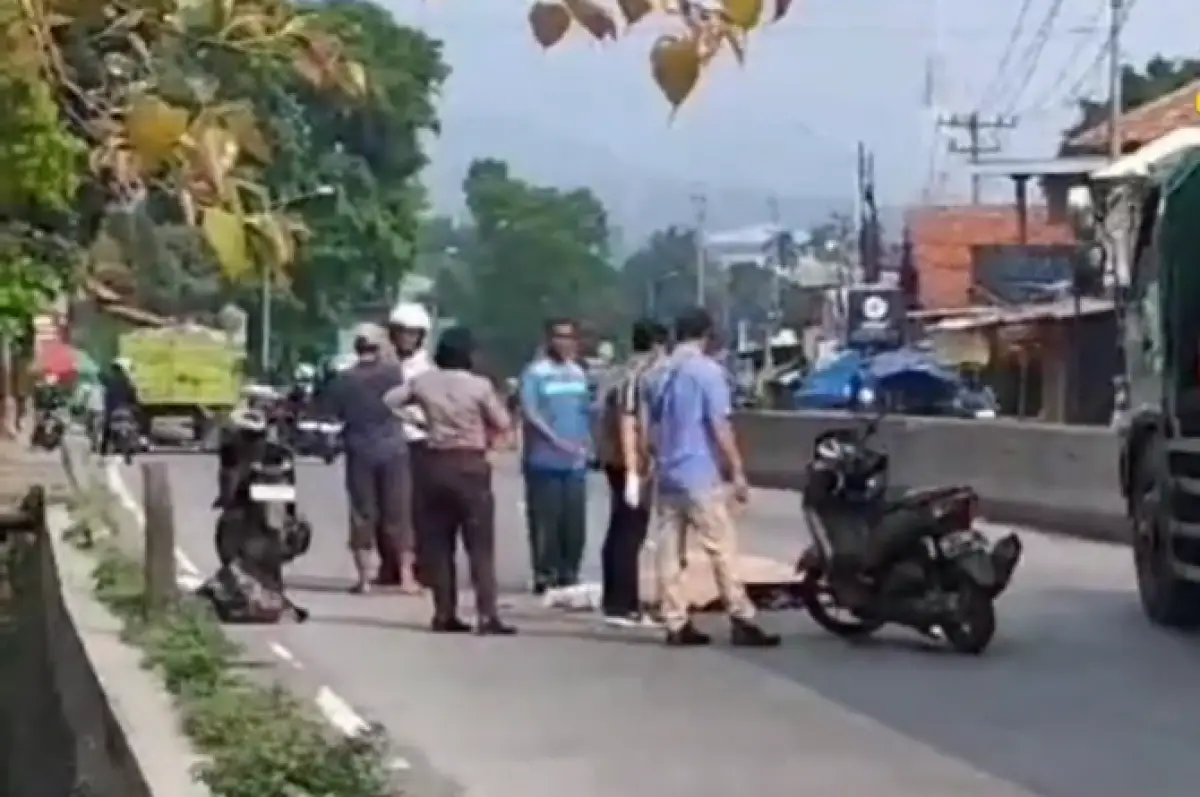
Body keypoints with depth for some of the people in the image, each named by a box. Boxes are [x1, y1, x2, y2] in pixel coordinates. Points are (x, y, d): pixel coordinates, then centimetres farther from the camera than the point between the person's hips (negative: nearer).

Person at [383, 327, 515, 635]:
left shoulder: (423, 382, 1)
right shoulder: (479, 386, -10)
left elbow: (390, 400, 11)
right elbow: (503, 424, -4)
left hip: (436, 464, 4)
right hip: (471, 465, -4)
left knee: (438, 543, 10)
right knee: (480, 545, -3)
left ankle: (444, 615, 10)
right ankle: (487, 616, -11)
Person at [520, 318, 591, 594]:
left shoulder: (578, 373, 14)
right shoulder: (535, 372, -6)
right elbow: (529, 413, -14)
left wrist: (587, 442, 7)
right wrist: (557, 440, -19)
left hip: (576, 461, 5)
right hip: (544, 460, -5)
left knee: (574, 520, 4)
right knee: (545, 519, -6)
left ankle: (569, 572, 12)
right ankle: (544, 574, 0)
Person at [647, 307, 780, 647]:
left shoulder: (661, 374, 13)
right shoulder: (708, 370, -9)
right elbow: (720, 425, -14)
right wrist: (737, 471, -11)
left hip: (667, 474, 7)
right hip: (700, 474, -7)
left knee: (669, 550, 5)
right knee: (722, 548, -5)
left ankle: (676, 624, 5)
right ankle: (742, 621, -5)